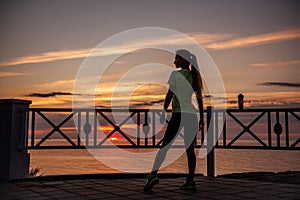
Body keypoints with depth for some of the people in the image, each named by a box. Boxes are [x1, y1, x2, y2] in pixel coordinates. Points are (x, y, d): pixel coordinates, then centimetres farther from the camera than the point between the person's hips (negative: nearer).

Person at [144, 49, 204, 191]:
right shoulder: (195, 76, 14)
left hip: (179, 114, -5)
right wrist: (201, 118, 18)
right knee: (189, 148, 7)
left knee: (165, 145, -3)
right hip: (192, 115, 5)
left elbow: (169, 95, -5)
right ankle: (190, 180, 7)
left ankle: (154, 174, -13)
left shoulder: (175, 74, -2)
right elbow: (200, 99, 14)